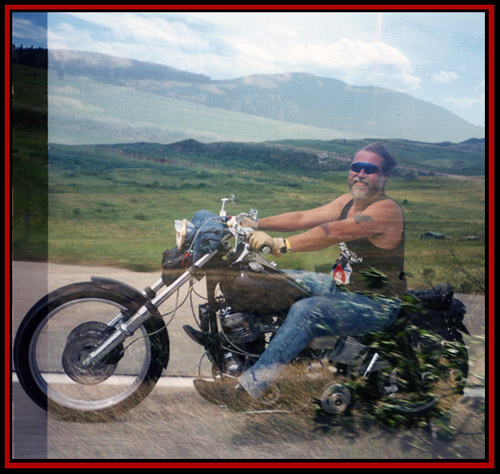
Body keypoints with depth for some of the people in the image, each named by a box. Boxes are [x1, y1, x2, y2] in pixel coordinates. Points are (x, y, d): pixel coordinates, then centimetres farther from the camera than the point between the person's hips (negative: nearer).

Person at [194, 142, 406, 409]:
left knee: (306, 311, -32)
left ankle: (249, 387, -34)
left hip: (376, 304, -10)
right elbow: (304, 218, 2)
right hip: (342, 286, 10)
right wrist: (256, 224, -8)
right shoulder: (349, 201, 8)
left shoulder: (386, 209, -20)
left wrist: (280, 244, -42)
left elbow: (334, 231, -34)